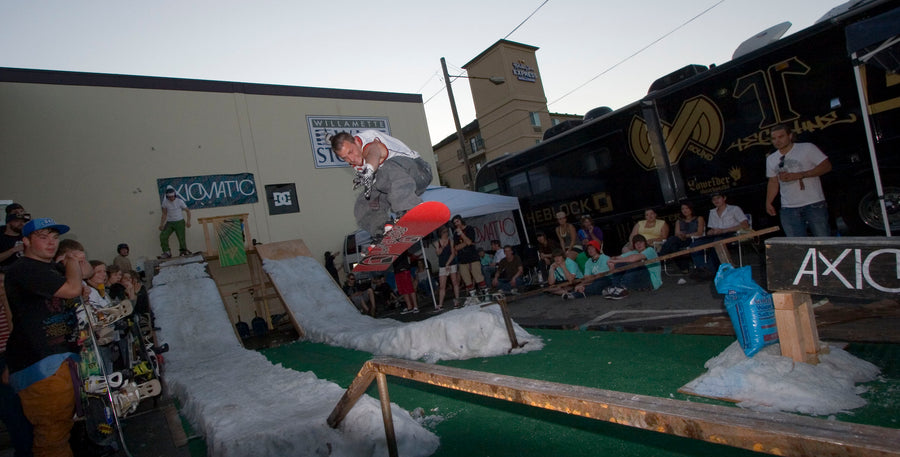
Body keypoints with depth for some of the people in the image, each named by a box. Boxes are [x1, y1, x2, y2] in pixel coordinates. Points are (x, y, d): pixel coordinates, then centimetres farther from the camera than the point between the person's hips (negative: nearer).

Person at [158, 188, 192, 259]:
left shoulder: (179, 201, -7)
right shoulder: (165, 202, 1)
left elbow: (188, 211, -1)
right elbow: (164, 214, 9)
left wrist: (188, 221, -13)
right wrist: (161, 224, 1)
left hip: (179, 222, -3)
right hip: (169, 222, 3)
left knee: (181, 238, -9)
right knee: (163, 236, -15)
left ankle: (184, 251, 13)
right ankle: (167, 252, -7)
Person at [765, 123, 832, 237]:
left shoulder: (807, 148, -1)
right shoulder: (771, 159, 13)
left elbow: (827, 166, -7)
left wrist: (798, 175, -16)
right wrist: (768, 202, 7)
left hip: (814, 204, -3)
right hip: (788, 209, 3)